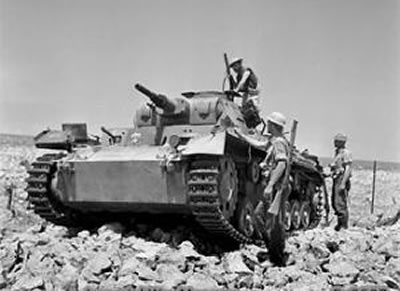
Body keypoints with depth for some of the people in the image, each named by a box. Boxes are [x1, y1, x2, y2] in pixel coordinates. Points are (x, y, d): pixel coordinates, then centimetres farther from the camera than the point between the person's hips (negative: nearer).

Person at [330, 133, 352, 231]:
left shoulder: (346, 153, -11)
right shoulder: (337, 153, 18)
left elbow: (348, 169, -18)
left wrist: (343, 183, -23)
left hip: (342, 179, -10)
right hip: (336, 179, 10)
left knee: (340, 203, -10)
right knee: (334, 203, 12)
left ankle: (344, 225, -3)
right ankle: (341, 222, 23)